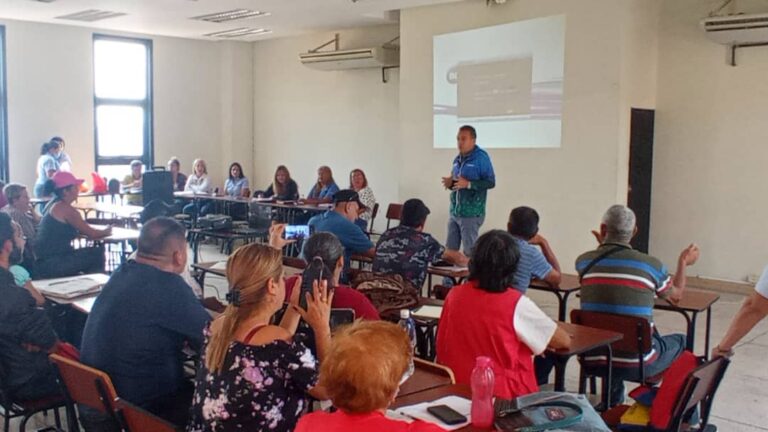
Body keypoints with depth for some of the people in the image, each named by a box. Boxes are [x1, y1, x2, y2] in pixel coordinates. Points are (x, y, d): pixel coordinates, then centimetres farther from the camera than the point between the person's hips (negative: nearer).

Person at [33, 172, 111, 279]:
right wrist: (105, 231, 8)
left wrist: (102, 231, 11)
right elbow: (90, 233, -11)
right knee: (97, 253, -4)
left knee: (92, 253, 19)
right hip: (51, 263, -9)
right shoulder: (65, 208, -16)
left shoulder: (54, 205, 12)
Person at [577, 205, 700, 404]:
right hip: (637, 364, -2)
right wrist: (683, 262, 30)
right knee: (680, 342, 26)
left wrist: (604, 247, 34)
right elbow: (676, 295, 14)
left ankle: (612, 406, 43)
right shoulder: (652, 265, -7)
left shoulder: (584, 261, -3)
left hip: (592, 361, 3)